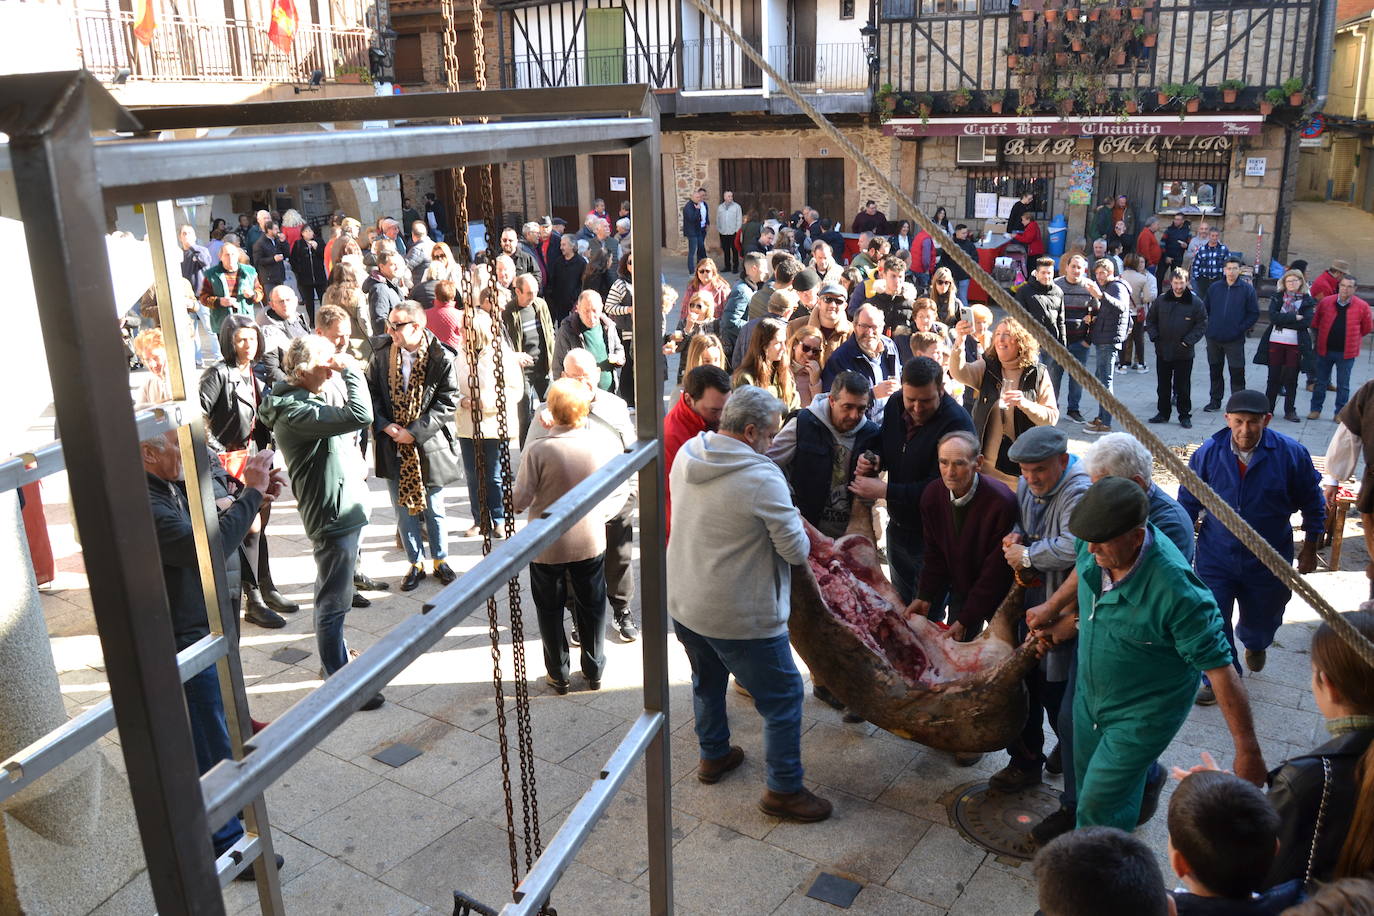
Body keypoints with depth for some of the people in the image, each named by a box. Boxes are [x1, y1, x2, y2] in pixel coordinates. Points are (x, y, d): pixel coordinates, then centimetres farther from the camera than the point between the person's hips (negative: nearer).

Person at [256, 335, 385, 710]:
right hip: (333, 514, -11)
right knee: (333, 602, 0)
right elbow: (359, 415, -34)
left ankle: (335, 660, 40)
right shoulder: (294, 411, -24)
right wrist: (351, 370, -23)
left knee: (333, 597, 23)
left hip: (342, 507, 11)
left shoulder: (306, 400, 9)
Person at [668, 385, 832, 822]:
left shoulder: (686, 455, -4)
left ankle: (713, 755, 48)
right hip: (740, 617, -7)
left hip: (682, 604, 8)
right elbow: (797, 550, -19)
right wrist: (797, 526, 2)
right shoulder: (763, 478, -25)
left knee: (708, 681, 29)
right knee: (783, 696, 10)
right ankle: (784, 790, 21)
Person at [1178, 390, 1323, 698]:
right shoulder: (1207, 454, -12)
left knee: (1262, 621, 21)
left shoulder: (1292, 454, -14)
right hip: (1215, 558, 0)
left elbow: (1313, 504, 1)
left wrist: (1310, 548, 6)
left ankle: (1255, 645, 58)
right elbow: (1188, 502, 1)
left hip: (1268, 564, 0)